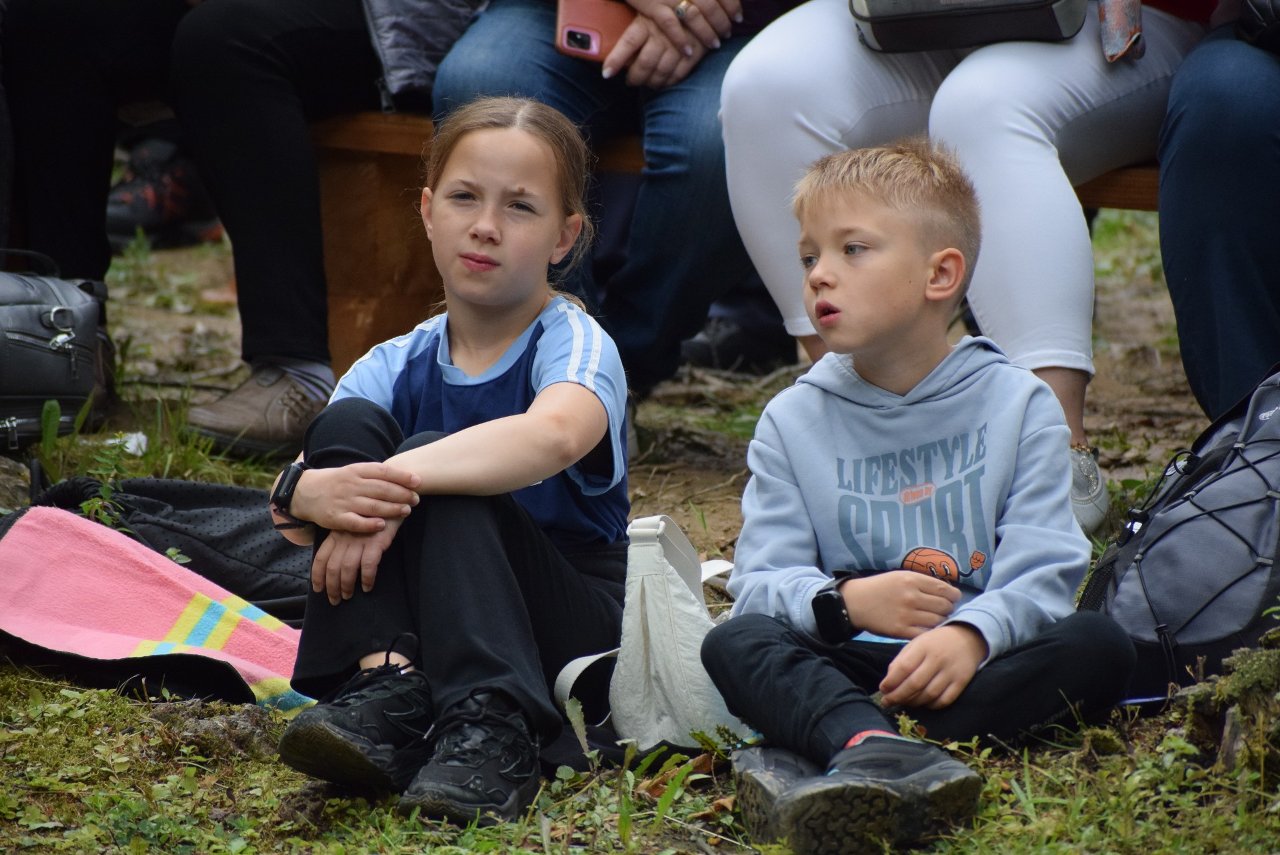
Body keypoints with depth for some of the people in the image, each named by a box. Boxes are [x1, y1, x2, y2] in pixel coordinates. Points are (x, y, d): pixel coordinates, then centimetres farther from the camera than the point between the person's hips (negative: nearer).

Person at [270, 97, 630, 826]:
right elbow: (286, 508, -10)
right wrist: (316, 494, -35)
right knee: (347, 424, -14)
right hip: (404, 632, 4)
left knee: (439, 467, -27)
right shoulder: (396, 368, 5)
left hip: (574, 639, -4)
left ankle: (492, 734, -39)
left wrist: (399, 481, -44)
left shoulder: (576, 344, -8)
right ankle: (385, 689, -30)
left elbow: (555, 434, -35)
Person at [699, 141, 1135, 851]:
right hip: (843, 668, 1)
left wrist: (970, 633, -28)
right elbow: (761, 583, 1)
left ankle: (863, 752, -42)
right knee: (732, 644, -26)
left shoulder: (1016, 405, 5)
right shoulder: (793, 421, 10)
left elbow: (1042, 574, -6)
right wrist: (846, 601, -22)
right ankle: (878, 749, -57)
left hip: (972, 662, 0)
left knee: (1098, 647, -27)